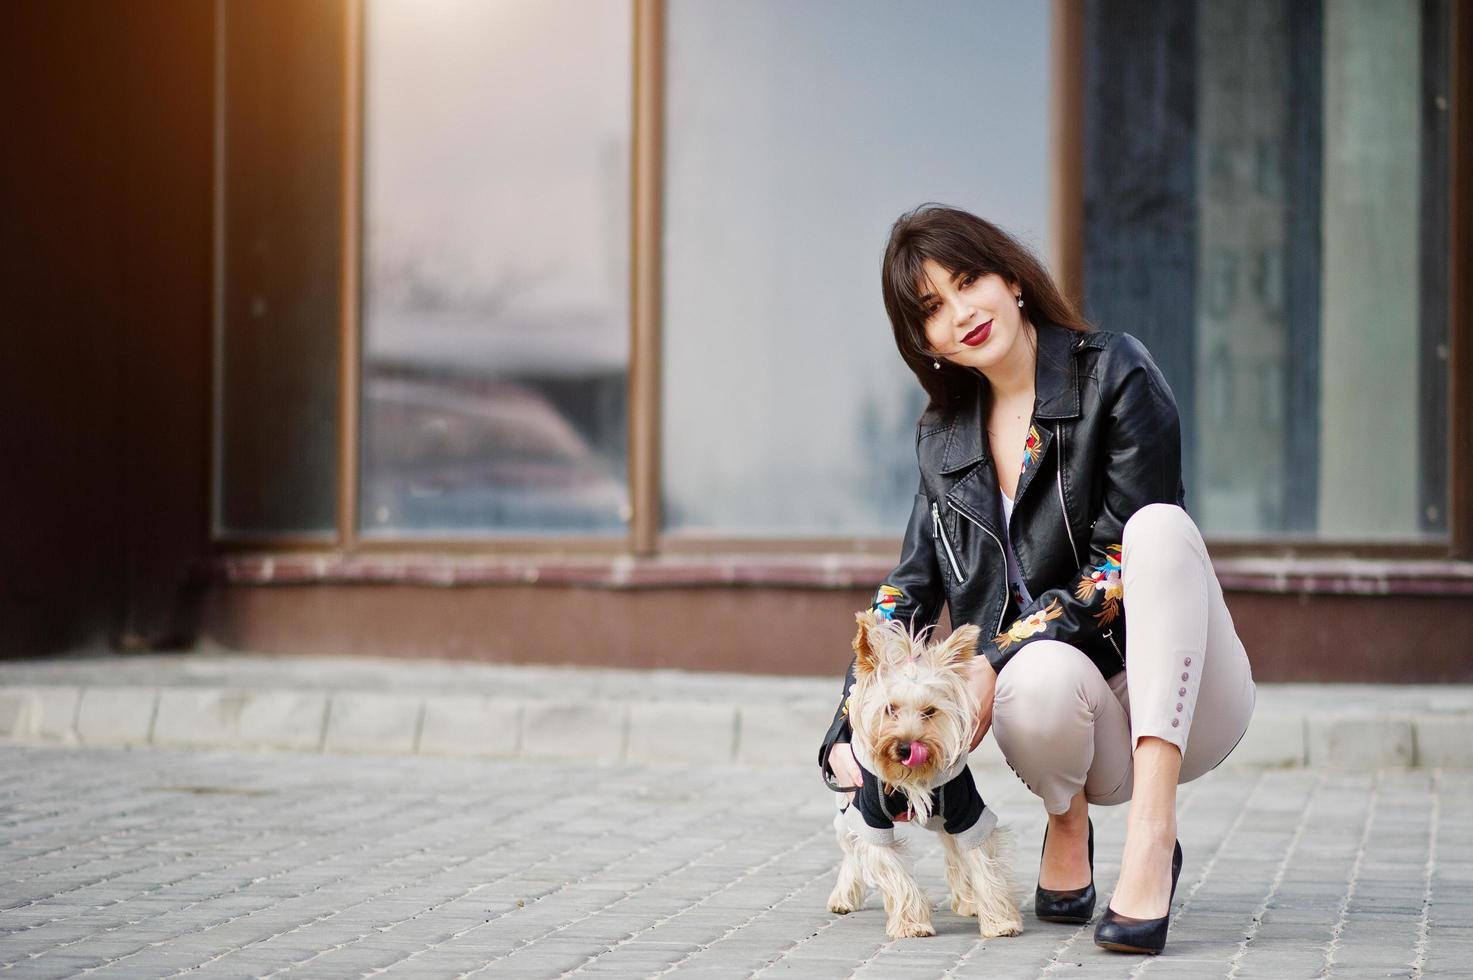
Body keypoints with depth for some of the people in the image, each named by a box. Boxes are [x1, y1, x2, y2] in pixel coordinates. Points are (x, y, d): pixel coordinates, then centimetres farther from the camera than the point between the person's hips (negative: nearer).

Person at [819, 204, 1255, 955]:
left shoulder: (1117, 377, -4)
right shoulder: (943, 438, 12)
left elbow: (1122, 563, -12)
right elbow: (910, 595, 14)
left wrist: (997, 661, -20)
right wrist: (845, 737, 1)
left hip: (1181, 703, -2)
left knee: (1161, 525, -32)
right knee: (1043, 676, -37)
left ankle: (1151, 831, -38)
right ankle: (1068, 827, -3)